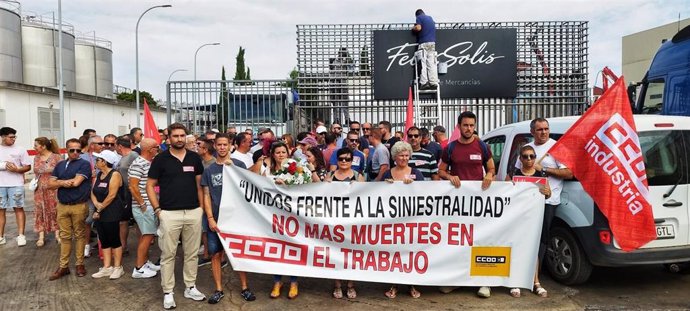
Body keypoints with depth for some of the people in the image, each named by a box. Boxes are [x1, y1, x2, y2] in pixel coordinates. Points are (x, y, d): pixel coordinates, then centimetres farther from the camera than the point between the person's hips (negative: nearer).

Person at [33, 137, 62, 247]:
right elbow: (35, 172, 17)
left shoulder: (56, 157, -10)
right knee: (40, 212, 5)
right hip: (39, 190, 5)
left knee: (55, 211, 3)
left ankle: (57, 234, 13)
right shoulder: (36, 158, 7)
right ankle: (41, 236, 9)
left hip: (53, 190, -5)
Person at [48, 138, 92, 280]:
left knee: (79, 235, 5)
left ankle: (80, 264, 15)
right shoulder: (60, 165, 13)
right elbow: (50, 184, 7)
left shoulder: (84, 164, -4)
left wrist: (60, 181, -1)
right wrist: (63, 183, -12)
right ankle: (63, 266, 15)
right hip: (62, 206, 5)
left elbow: (76, 182, -15)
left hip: (79, 206, -5)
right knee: (65, 236, 9)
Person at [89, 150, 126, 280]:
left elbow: (112, 195, -17)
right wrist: (96, 204, -11)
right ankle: (107, 267, 17)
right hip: (99, 213, 8)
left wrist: (100, 209, -12)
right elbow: (93, 192, 8)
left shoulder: (115, 174, -11)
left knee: (114, 240, -1)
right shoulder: (98, 175, 13)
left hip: (111, 214, -8)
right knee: (104, 241, 10)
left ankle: (118, 267, 8)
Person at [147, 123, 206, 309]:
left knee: (192, 253, 11)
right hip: (169, 214, -3)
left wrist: (201, 207, 6)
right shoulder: (160, 159, -1)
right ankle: (168, 292, 14)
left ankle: (190, 287, 24)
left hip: (194, 212, 3)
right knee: (168, 254, 4)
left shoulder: (195, 158, 7)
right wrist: (157, 209, -5)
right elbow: (150, 186, 2)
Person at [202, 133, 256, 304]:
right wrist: (210, 218, -6)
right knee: (216, 254, 5)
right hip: (215, 218, 1)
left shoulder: (239, 165, 1)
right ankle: (219, 290, 17)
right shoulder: (208, 170, 5)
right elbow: (206, 195, 3)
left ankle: (244, 288, 17)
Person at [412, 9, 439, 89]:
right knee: (432, 63, 1)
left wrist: (413, 28, 10)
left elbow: (418, 28, -11)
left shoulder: (419, 17, 4)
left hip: (423, 43, -5)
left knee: (423, 63, -8)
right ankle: (433, 82, -6)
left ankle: (424, 82, -17)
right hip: (432, 42, 5)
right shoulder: (430, 18, 23)